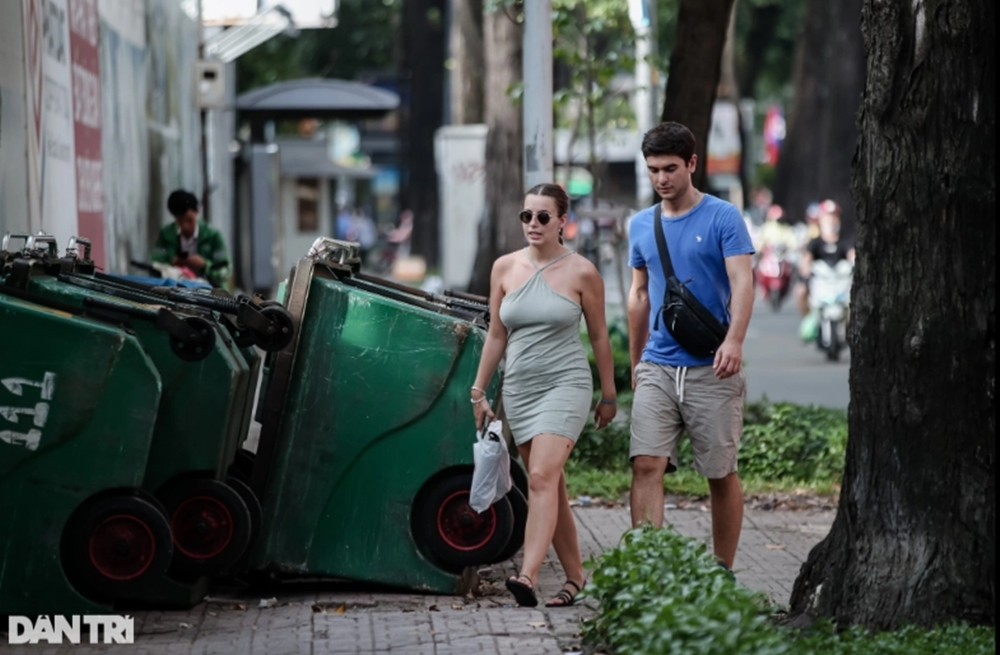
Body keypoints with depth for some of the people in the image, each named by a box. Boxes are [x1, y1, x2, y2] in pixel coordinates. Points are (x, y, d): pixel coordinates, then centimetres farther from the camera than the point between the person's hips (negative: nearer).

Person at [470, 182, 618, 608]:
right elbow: (496, 335, 13)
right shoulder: (505, 268, 6)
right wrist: (479, 391, 12)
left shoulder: (581, 272, -3)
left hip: (565, 385, -5)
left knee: (542, 477, -20)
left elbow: (599, 336, 5)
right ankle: (575, 576, 17)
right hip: (519, 388, 5)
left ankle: (528, 576, -31)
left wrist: (609, 394, 9)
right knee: (550, 487, 8)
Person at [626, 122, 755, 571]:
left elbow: (742, 282, -14)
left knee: (721, 474, 5)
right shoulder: (641, 225, 12)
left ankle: (723, 570, 16)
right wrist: (635, 362, 22)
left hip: (711, 370, -4)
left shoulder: (723, 218, -3)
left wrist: (734, 340, -30)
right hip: (657, 368, 4)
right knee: (646, 466, -10)